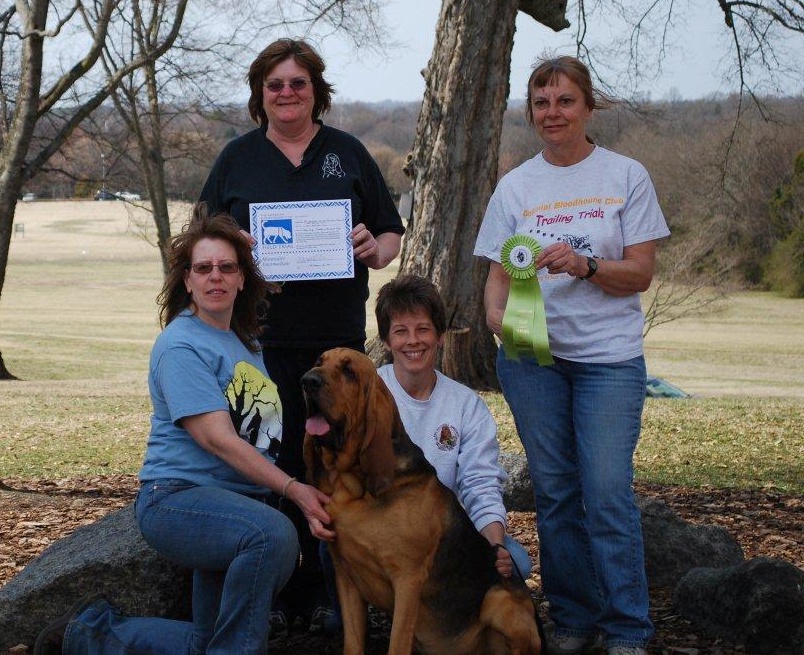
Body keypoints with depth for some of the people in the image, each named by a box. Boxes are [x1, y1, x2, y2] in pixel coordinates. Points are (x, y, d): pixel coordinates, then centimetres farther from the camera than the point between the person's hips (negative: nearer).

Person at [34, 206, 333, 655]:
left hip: (236, 500, 9)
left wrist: (307, 498, 10)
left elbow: (266, 431, 23)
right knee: (273, 533, -37)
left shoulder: (248, 343, 14)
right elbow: (216, 438, -19)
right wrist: (293, 489, -24)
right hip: (177, 498, -8)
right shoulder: (181, 346, -11)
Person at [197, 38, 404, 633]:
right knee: (270, 462, -1)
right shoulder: (238, 157, 10)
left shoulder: (348, 153, 10)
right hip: (260, 334, 0)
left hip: (336, 334, 1)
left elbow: (392, 233, 12)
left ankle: (323, 591, 13)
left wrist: (374, 249, -10)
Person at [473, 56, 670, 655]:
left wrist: (583, 265, -21)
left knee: (608, 493, -9)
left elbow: (641, 272, -3)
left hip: (609, 357, -3)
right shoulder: (515, 186, 7)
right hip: (530, 356, 3)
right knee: (554, 492, 7)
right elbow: (498, 272, 8)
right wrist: (496, 312, -14)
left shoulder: (626, 176, 0)